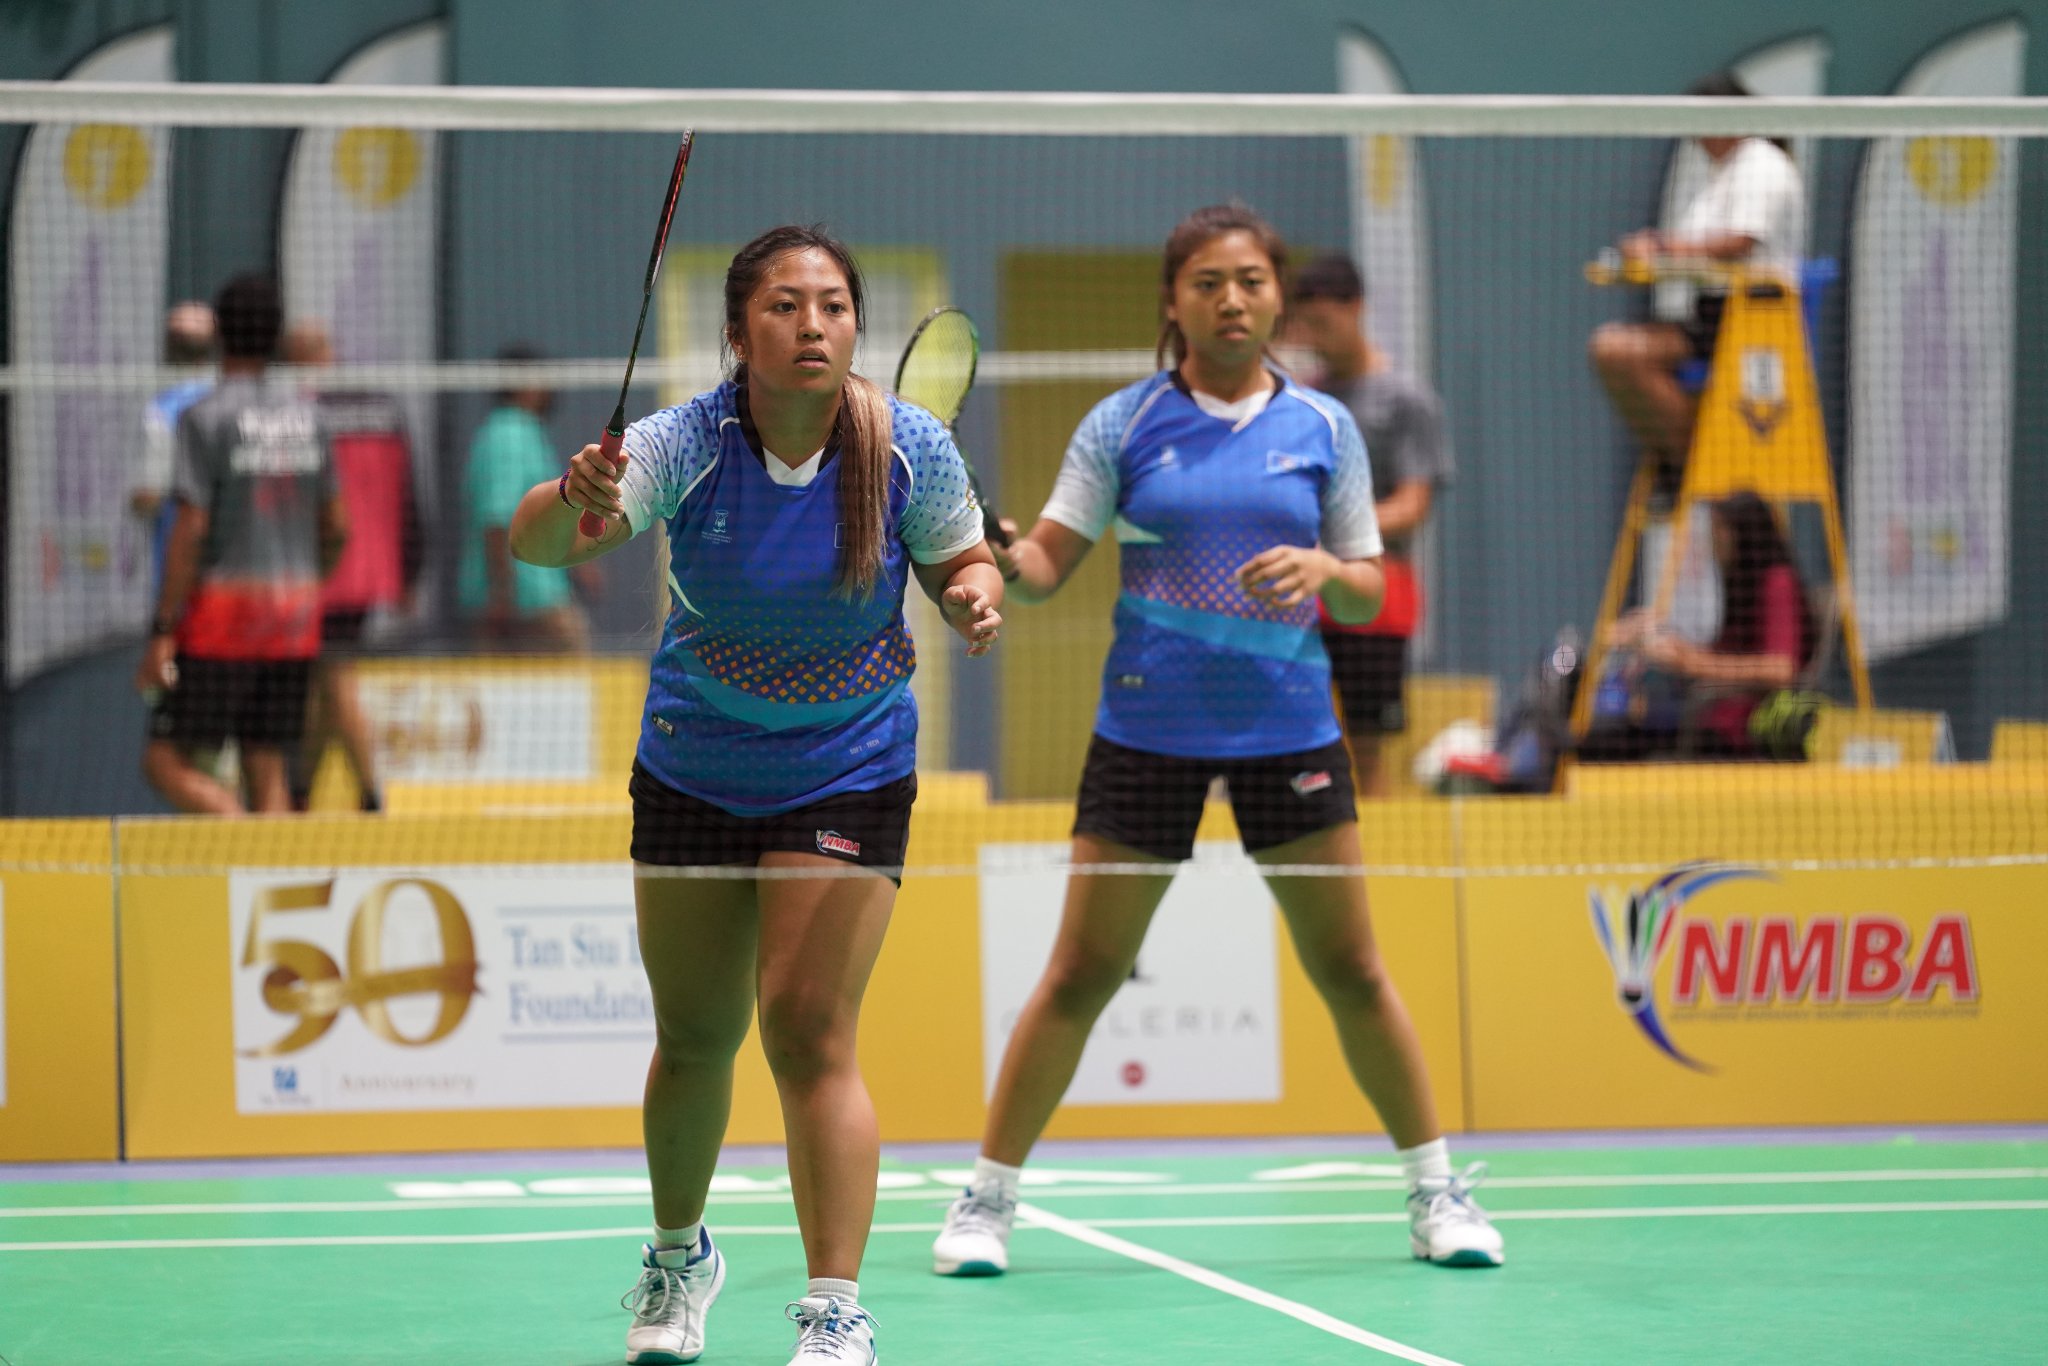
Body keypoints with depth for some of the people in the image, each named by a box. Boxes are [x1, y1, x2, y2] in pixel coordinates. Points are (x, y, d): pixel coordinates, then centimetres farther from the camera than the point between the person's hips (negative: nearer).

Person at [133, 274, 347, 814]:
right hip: (295, 617, 6)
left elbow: (190, 532, -15)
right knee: (265, 765, 9)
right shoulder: (304, 414, 9)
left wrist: (162, 632, -13)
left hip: (225, 610, -6)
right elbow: (335, 529, 12)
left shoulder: (204, 417, -9)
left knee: (166, 761, -2)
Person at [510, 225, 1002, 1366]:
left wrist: (978, 596, -22)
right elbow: (535, 541, -31)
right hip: (693, 768, 2)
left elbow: (960, 559, 2)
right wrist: (569, 507, -54)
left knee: (809, 1029, -14)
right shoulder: (684, 445, -19)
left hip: (848, 770, -1)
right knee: (695, 1036, 13)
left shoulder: (911, 449, -16)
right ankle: (679, 1256, 38)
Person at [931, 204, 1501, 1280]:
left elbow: (1370, 594, 8)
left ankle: (1436, 1190, 15)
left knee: (1350, 969, 3)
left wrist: (1322, 568, -14)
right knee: (1081, 974, -1)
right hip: (1149, 732, -1)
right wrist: (1001, 558, -24)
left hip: (1289, 732, 1)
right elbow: (1048, 563, -2)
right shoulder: (1122, 425, 1)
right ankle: (986, 1198, 9)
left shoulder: (1322, 428, 5)